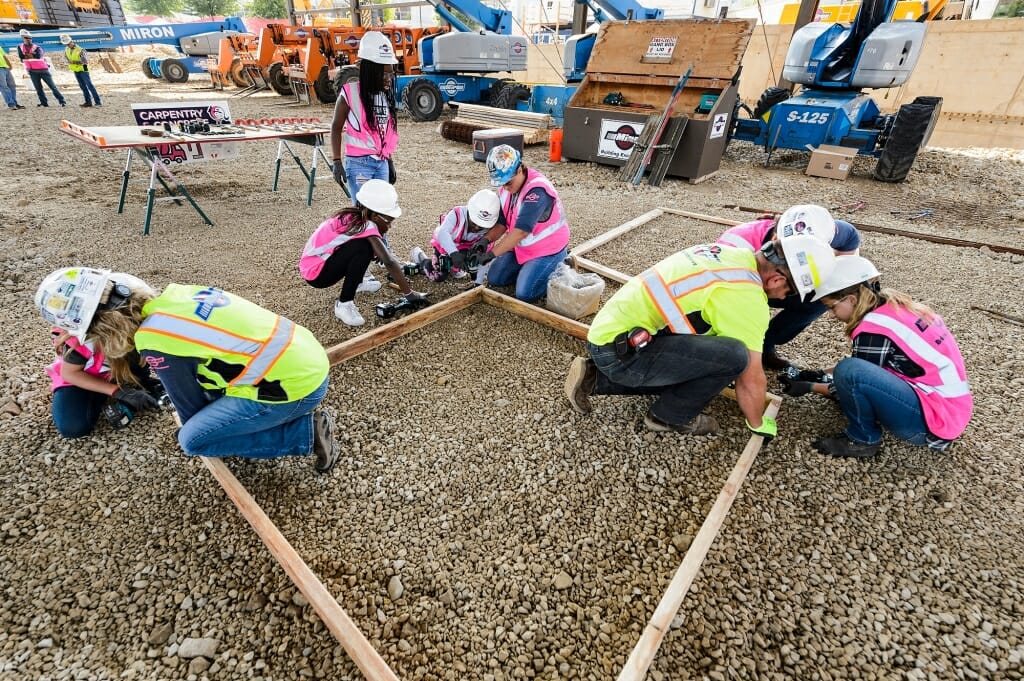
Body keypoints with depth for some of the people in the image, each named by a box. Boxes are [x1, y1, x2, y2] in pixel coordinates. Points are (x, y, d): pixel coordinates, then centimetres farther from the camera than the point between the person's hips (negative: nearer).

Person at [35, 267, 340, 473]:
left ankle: (309, 432, 2)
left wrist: (190, 428, 24)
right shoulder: (174, 295, 9)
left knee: (193, 440, 4)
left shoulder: (153, 341, -13)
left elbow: (190, 403, 1)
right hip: (310, 356, 8)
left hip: (295, 384, -8)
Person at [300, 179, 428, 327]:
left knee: (372, 244, 3)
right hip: (315, 273, -8)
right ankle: (344, 305, -20)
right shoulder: (366, 225, -24)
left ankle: (355, 281, 21)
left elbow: (385, 254, 11)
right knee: (363, 248, -28)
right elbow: (389, 262, -28)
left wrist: (399, 277, 8)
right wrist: (409, 294, -24)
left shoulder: (355, 218, 1)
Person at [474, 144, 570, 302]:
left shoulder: (537, 190, -30)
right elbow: (502, 222, 1)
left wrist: (493, 253, -36)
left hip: (548, 248, -8)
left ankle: (559, 269, 7)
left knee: (524, 294, -14)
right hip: (521, 247, 8)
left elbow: (521, 230, -36)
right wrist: (487, 239, -20)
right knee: (494, 279, 8)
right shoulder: (506, 188, -3)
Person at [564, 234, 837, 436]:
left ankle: (596, 379, 20)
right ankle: (669, 416, 7)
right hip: (621, 349, -9)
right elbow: (751, 379, -7)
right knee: (734, 356, -17)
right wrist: (758, 423, 14)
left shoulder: (729, 253, 11)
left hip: (608, 330, 9)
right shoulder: (748, 297, -16)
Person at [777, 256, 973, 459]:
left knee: (850, 372, -25)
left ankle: (863, 440, -4)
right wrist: (821, 374, 13)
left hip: (936, 418, -10)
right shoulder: (894, 306, 6)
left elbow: (854, 377, -9)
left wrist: (810, 387, 1)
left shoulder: (875, 328, -20)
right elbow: (862, 365, 17)